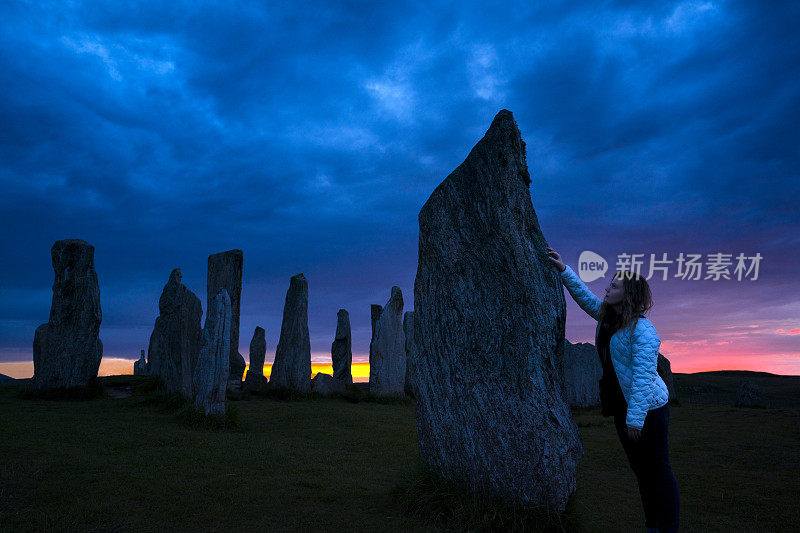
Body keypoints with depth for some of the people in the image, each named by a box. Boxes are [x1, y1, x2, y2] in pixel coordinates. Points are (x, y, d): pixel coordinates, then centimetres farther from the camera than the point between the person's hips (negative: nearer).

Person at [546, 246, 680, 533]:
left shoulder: (642, 330, -20)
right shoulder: (607, 316, 6)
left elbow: (643, 377, -24)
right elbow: (584, 295, 19)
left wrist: (635, 418, -25)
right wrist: (563, 269, 12)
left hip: (648, 406, -9)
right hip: (621, 405, 9)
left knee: (658, 471, -1)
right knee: (639, 467, 16)